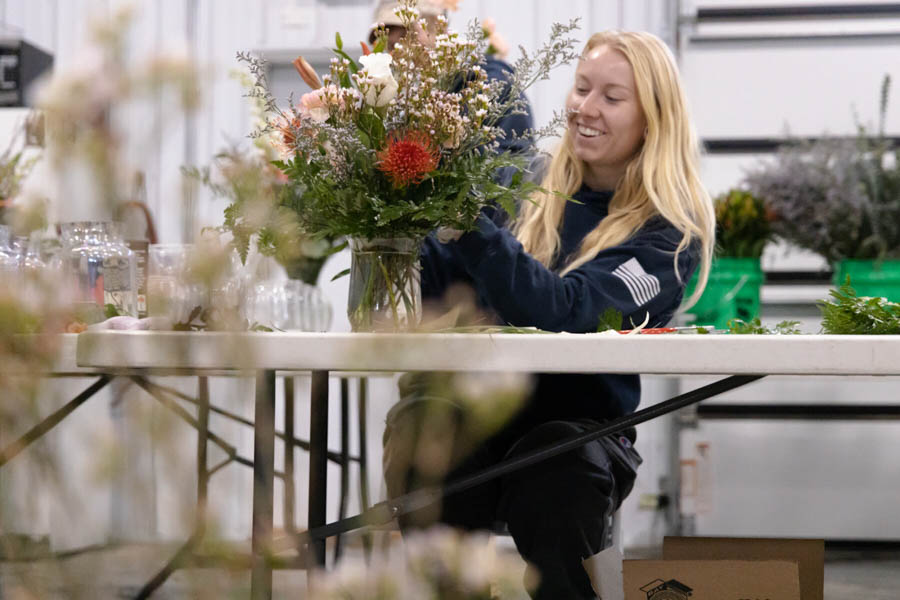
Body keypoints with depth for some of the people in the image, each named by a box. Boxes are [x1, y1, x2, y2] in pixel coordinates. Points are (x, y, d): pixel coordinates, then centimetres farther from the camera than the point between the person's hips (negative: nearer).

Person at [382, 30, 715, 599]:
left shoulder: (668, 232, -1)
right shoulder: (533, 193, 14)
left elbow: (565, 311, -18)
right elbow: (444, 285, 11)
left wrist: (470, 222, -26)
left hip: (579, 420, -3)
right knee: (419, 419, -31)